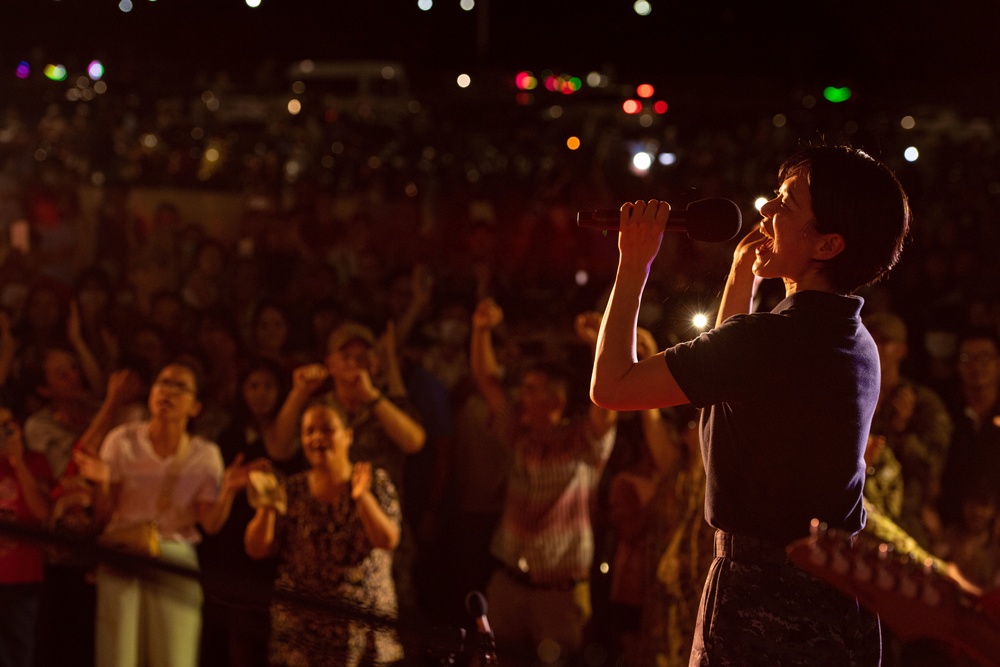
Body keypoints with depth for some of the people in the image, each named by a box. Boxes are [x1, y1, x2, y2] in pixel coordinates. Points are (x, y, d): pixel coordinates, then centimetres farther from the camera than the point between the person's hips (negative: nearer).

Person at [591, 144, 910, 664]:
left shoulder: (769, 339, -20)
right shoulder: (859, 344, 8)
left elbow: (610, 385, -12)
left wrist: (634, 264, -3)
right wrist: (742, 277, 21)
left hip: (764, 608, -8)